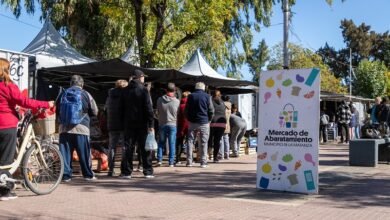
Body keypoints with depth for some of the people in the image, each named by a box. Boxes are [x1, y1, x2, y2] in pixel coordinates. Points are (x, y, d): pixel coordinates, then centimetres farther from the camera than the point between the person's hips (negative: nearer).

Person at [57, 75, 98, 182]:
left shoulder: (63, 94, 6)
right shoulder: (85, 94, -1)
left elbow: (57, 111, 15)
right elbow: (95, 112, 4)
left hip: (64, 128, 2)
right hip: (81, 128, -2)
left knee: (65, 153, 6)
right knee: (84, 153, 6)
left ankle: (66, 175, 4)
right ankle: (88, 174, 12)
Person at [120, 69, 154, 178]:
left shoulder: (125, 91, 9)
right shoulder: (143, 90, -8)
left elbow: (122, 108, 12)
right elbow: (148, 108, -12)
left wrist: (123, 123, 17)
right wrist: (151, 124, -11)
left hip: (128, 124, 4)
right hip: (142, 124, -4)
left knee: (128, 148, 6)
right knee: (145, 148, 3)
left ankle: (126, 172, 5)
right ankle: (148, 171, 5)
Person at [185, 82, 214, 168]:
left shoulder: (191, 96, 3)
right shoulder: (207, 96, -3)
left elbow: (186, 110, 6)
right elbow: (211, 110, -3)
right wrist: (209, 119, 10)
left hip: (193, 122, 2)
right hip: (204, 122, -2)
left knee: (190, 141, 7)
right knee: (204, 142, 3)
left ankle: (189, 161, 4)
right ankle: (203, 162, 1)